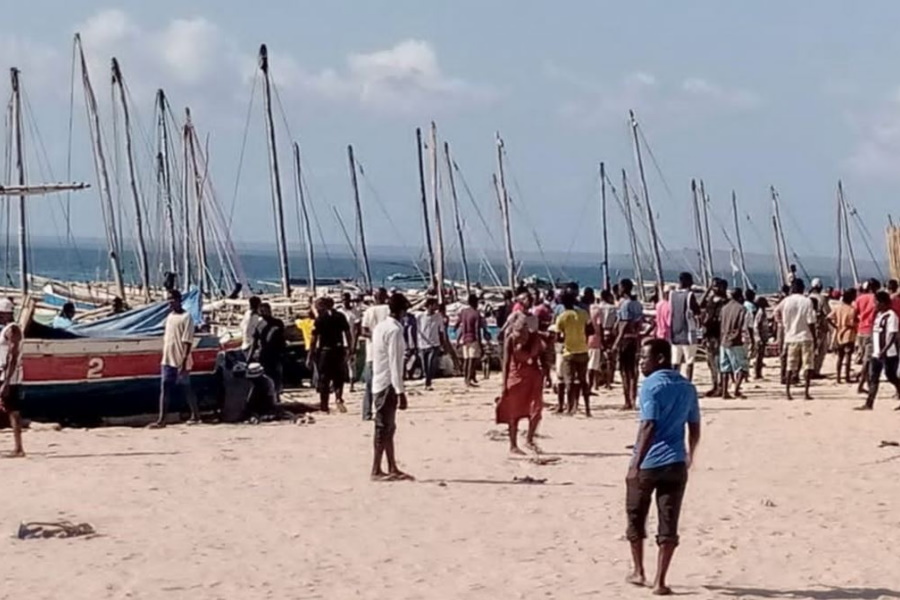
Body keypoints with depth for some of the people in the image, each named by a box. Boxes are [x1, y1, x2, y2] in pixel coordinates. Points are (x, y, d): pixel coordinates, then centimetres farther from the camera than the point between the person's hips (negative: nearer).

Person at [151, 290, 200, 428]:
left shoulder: (186, 317, -10)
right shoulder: (169, 317, 14)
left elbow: (187, 342, -15)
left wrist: (184, 361, -20)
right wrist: (164, 357, 14)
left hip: (180, 361, -7)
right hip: (168, 360, 7)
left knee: (185, 389, 3)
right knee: (164, 389, 0)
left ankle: (195, 415, 17)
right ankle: (161, 419, -4)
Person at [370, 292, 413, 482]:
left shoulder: (380, 327, 11)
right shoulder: (394, 330, -16)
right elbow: (395, 364, -20)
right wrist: (401, 391, -19)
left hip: (379, 383, 9)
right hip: (388, 385, -9)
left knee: (388, 428, 12)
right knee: (384, 428, -5)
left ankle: (392, 469, 18)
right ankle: (376, 471, -2)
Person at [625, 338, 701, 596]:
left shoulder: (651, 385, -10)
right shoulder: (687, 387, 9)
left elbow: (648, 427, -18)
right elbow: (694, 428, 14)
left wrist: (636, 463, -19)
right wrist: (690, 454, 31)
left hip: (648, 463, -4)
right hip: (675, 463, 4)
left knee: (636, 519, 16)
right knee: (668, 525, 4)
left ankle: (639, 572, 25)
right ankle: (659, 581, 0)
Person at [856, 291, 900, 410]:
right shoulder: (879, 315, 14)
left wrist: (884, 350, -26)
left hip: (888, 354, -9)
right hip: (876, 353, 9)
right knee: (873, 378, 3)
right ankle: (869, 404, 1)